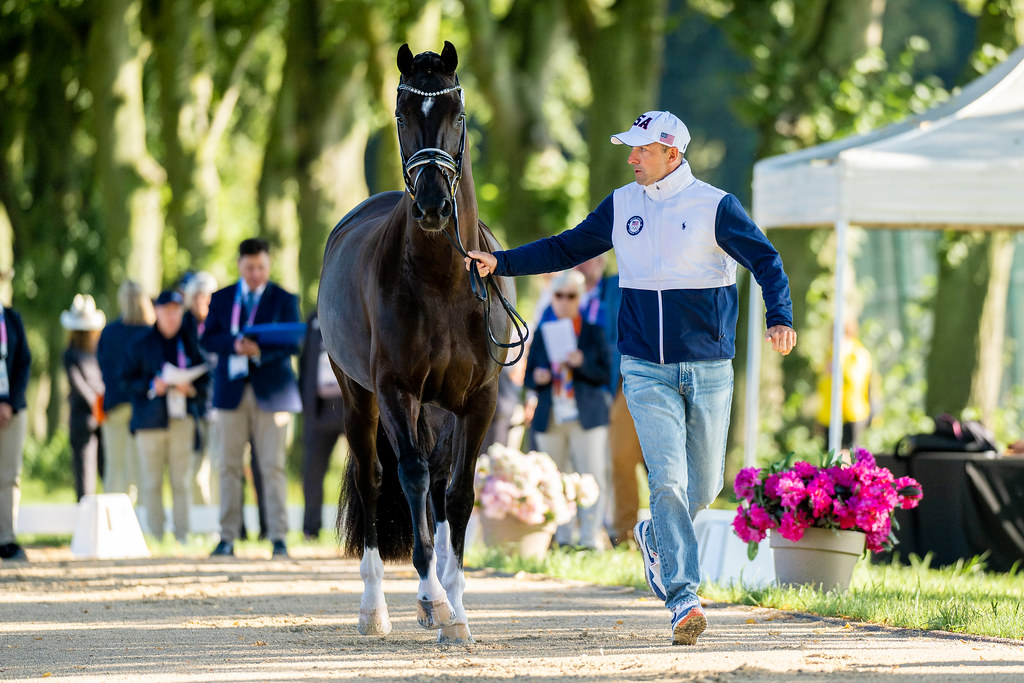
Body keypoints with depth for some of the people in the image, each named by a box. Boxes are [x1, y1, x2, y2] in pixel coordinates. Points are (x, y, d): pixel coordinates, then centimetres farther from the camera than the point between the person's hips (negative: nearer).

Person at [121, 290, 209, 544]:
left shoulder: (189, 344, 11)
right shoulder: (140, 344, 7)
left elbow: (204, 380, 11)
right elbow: (127, 381, 3)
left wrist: (190, 388, -10)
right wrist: (152, 386, -13)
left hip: (182, 418, 1)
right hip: (151, 420, -1)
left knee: (182, 481, -3)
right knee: (152, 482, -2)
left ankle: (183, 536, 0)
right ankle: (155, 537, 2)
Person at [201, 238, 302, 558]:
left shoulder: (285, 300, 5)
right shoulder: (221, 299, 11)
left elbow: (291, 344, -4)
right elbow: (207, 339, 2)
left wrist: (260, 351, -21)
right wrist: (234, 343, -17)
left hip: (271, 391, -2)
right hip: (232, 388, 2)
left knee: (272, 466, -6)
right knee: (229, 465, 2)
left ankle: (278, 537, -5)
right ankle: (227, 537, 6)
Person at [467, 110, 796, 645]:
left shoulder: (715, 207, -5)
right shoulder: (621, 206, 6)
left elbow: (766, 260, -10)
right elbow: (566, 249, 15)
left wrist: (779, 318, -27)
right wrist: (500, 262, 7)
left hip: (709, 370, -1)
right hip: (646, 372, 1)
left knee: (704, 486, 8)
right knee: (667, 480, -13)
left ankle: (655, 537, 40)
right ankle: (683, 599, -15)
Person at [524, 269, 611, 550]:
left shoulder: (593, 332, 5)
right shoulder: (542, 333, 12)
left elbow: (606, 373, -1)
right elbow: (528, 375, 14)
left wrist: (582, 363, -18)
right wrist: (537, 377, -9)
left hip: (586, 416, -3)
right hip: (550, 418, 3)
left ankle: (590, 538, -4)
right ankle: (562, 539, 9)